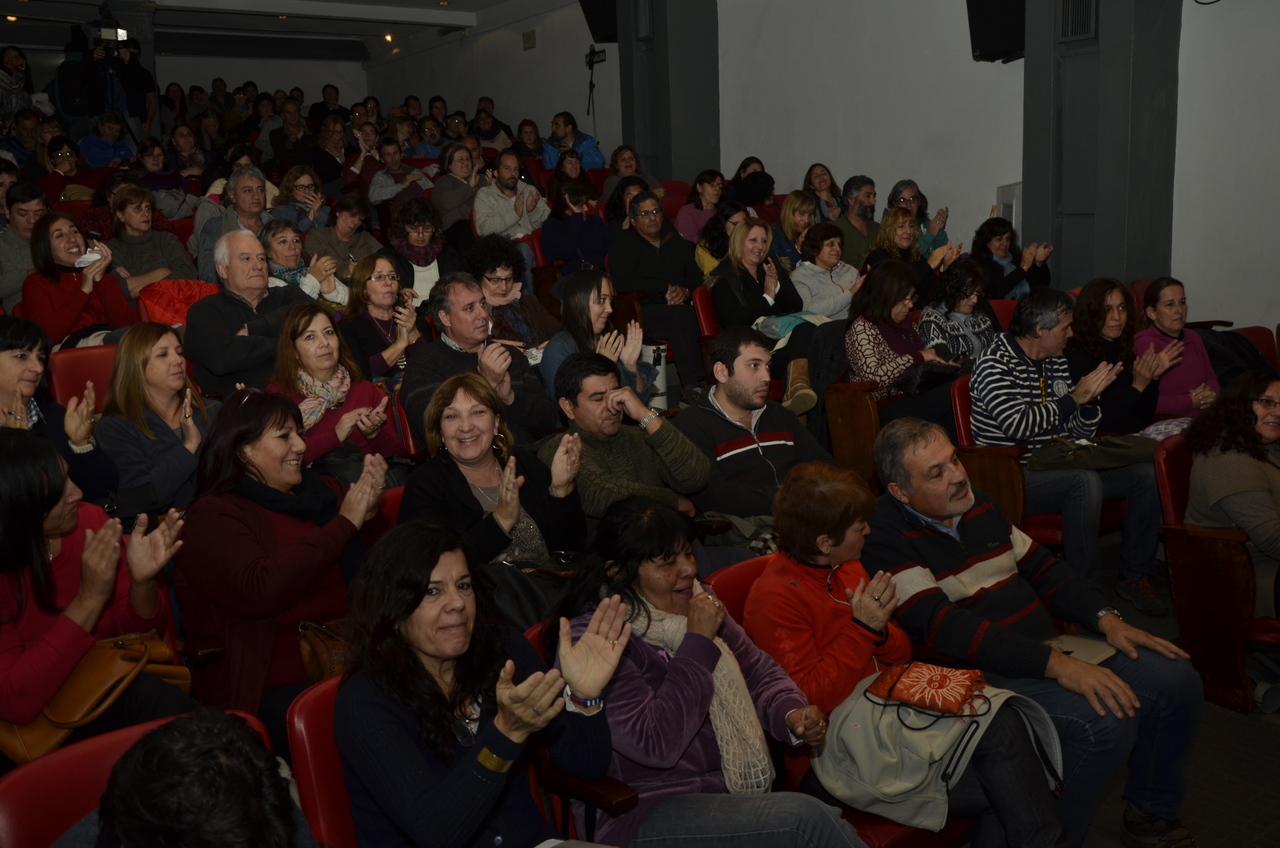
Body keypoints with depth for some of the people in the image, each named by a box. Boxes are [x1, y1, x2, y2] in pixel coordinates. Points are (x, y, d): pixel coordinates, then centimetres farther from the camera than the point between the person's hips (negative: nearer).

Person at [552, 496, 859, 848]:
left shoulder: (696, 603, 6)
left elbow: (759, 670, 15)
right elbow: (656, 745, -23)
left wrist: (791, 713, -6)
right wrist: (698, 643, -19)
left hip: (737, 791, 7)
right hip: (647, 814, -7)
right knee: (805, 817, -26)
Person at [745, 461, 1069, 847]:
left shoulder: (846, 566, 10)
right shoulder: (774, 598, -15)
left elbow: (901, 653, 15)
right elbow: (807, 702, -18)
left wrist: (881, 632, -8)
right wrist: (862, 629, -20)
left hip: (884, 709, 8)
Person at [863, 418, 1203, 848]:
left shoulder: (979, 506, 13)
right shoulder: (885, 541, -15)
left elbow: (1040, 567, 19)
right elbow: (944, 627, -24)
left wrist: (1106, 619, 2)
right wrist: (1054, 664, -29)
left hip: (1046, 652, 9)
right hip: (983, 675, -9)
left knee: (1176, 679, 0)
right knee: (1105, 721, -29)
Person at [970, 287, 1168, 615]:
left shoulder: (1056, 363, 13)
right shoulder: (994, 365, -12)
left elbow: (1078, 433, 15)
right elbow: (1018, 425, -27)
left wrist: (1091, 398, -6)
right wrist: (1074, 397, -19)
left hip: (1058, 468, 9)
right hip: (1015, 477, -8)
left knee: (1145, 472, -3)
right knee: (1085, 481, -34)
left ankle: (1136, 576, 5)